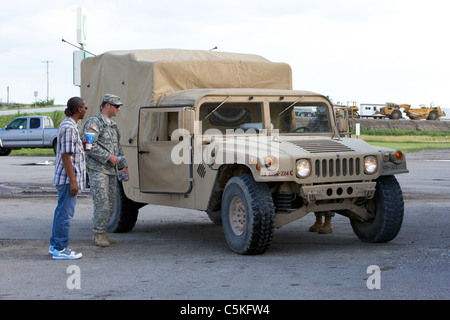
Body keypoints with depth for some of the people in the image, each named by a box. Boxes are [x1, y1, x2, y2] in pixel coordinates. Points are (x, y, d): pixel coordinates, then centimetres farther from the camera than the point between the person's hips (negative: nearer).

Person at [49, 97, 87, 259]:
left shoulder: (68, 125, 15)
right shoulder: (69, 127, -18)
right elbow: (65, 156, -22)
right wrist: (73, 181, -22)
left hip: (64, 178, 11)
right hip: (67, 177, -11)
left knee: (62, 211, 15)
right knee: (65, 212, -5)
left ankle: (55, 245, 23)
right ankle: (60, 249, -1)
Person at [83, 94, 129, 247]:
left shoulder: (113, 124, 19)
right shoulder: (94, 122, -10)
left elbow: (118, 147, 25)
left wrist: (123, 166, 17)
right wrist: (109, 157, -18)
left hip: (111, 171, 9)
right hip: (98, 170, -9)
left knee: (111, 204, 9)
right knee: (102, 204, -9)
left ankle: (102, 233, 17)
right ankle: (99, 235, -1)